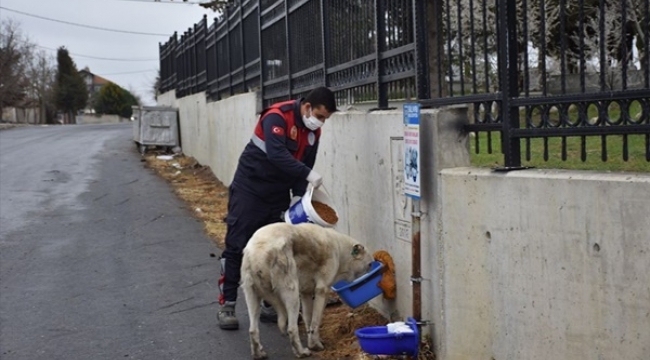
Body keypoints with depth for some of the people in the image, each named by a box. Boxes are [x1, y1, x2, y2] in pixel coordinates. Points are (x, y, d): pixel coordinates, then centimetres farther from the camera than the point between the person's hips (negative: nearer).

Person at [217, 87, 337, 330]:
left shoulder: (313, 131, 2)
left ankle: (269, 304, 15)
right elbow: (276, 154, -35)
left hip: (278, 195, 7)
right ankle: (226, 305, 5)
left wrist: (298, 195, -10)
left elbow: (305, 165, 4)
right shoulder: (277, 116, -21)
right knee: (237, 246, -2)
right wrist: (308, 174, -41)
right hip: (250, 189, -7)